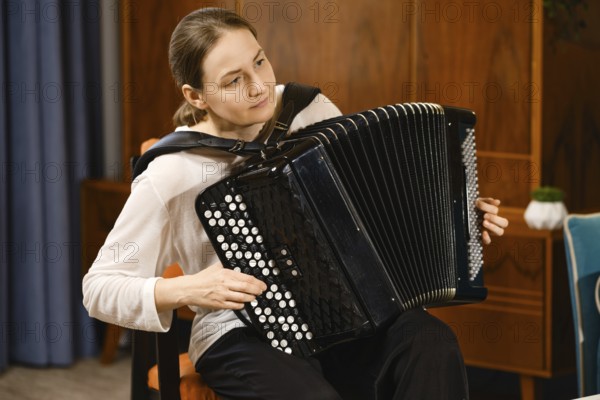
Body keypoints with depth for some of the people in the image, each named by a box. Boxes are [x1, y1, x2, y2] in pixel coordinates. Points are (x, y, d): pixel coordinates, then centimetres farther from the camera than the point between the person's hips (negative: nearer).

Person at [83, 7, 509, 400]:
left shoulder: (310, 111, -2)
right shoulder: (171, 175, -15)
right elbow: (100, 289, -8)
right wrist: (185, 290, -23)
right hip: (244, 335, -4)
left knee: (432, 346, -27)